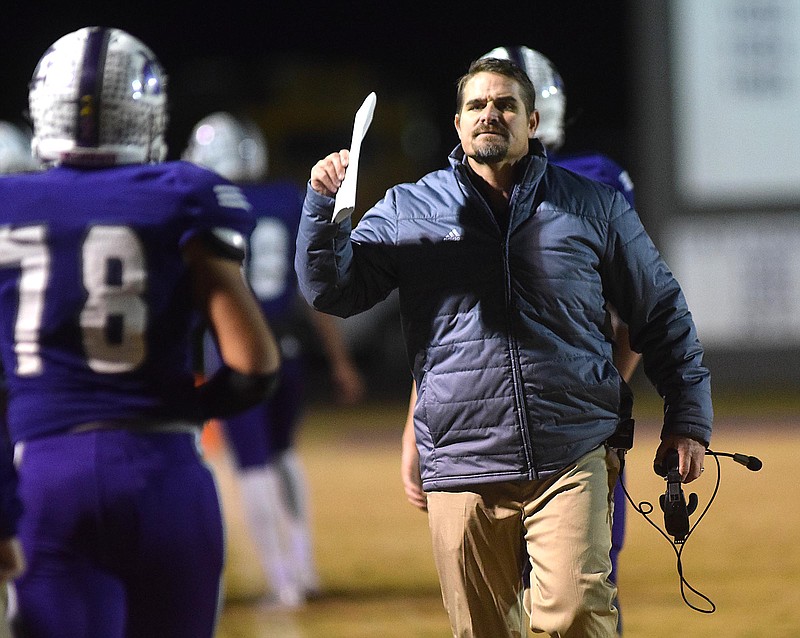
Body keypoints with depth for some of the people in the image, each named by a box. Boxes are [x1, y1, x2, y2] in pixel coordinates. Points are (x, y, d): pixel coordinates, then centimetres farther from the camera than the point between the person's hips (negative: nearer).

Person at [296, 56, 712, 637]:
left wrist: (688, 421, 10)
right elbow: (332, 290, 6)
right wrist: (325, 206, -10)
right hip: (462, 463, 2)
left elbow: (663, 313, 15)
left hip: (573, 461, -1)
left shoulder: (594, 207, 10)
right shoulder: (408, 210, 10)